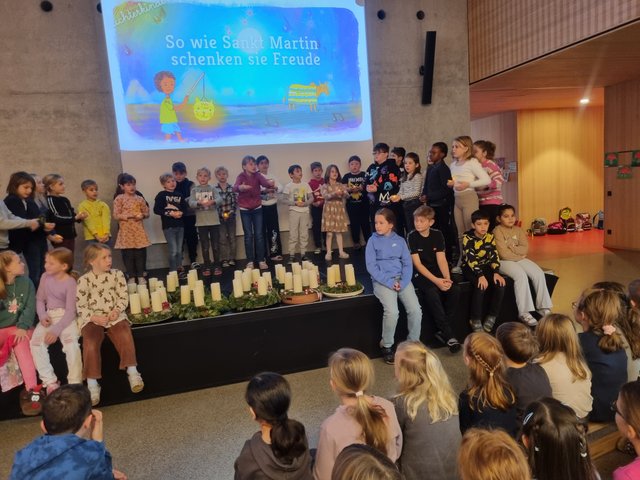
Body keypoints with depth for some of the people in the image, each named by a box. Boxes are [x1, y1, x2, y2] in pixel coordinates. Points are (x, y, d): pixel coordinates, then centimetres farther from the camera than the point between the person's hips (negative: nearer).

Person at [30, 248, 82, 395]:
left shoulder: (70, 282, -14)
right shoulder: (45, 277, 3)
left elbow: (70, 311, -17)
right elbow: (40, 299, 12)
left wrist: (56, 330, -26)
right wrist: (42, 315, -7)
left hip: (66, 318, -5)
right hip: (49, 316, 5)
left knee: (71, 343, -31)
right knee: (36, 342, -21)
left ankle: (75, 384, -22)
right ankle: (50, 381, -13)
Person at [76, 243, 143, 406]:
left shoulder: (117, 275, 6)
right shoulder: (84, 280, 0)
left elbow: (123, 297, 6)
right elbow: (80, 306, -1)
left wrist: (117, 310, -13)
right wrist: (94, 317, -15)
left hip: (115, 316, 1)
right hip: (92, 319, -1)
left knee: (125, 336, -28)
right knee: (90, 343, -27)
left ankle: (132, 372, -17)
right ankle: (92, 383, -17)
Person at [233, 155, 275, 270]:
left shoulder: (257, 175, -5)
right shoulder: (241, 176, -11)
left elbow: (265, 183, -24)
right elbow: (235, 188, -30)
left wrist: (270, 183, -48)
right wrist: (240, 187, -54)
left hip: (257, 209, 2)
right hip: (245, 210, -2)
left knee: (259, 234, 3)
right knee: (248, 235, 2)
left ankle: (261, 260, 11)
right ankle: (250, 261, 10)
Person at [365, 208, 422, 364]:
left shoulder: (400, 240, 10)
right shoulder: (373, 240, 3)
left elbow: (407, 264, 6)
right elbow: (371, 266, -4)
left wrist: (403, 283, -12)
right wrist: (389, 282, -14)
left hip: (402, 279, 3)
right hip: (382, 281, -3)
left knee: (416, 310, -17)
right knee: (392, 312, -26)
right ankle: (387, 346, -3)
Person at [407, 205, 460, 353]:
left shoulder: (437, 235, 2)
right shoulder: (412, 237, -9)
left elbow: (441, 260, -2)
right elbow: (417, 264, -13)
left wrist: (447, 278, -19)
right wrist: (436, 280, -21)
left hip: (436, 272, 4)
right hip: (419, 274, -4)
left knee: (455, 290, -21)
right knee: (432, 293, -32)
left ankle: (443, 331, -11)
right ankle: (448, 335, -26)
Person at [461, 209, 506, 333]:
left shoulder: (490, 237, 1)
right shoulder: (467, 237, -13)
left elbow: (494, 256, -2)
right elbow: (470, 258, -22)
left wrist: (496, 272, -19)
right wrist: (480, 275, -33)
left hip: (486, 266, 4)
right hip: (470, 268, -4)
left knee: (500, 284, -22)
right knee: (481, 286, -32)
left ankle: (491, 318, -8)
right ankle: (475, 320, -18)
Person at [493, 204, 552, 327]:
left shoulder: (518, 230, 11)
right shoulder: (497, 231, -8)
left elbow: (525, 249, -1)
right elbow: (504, 254, -16)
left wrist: (511, 247, -13)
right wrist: (518, 252, -5)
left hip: (520, 259, 6)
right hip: (504, 261, -6)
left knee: (539, 273, -16)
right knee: (521, 275, -31)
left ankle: (543, 307, -5)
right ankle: (524, 312, -28)